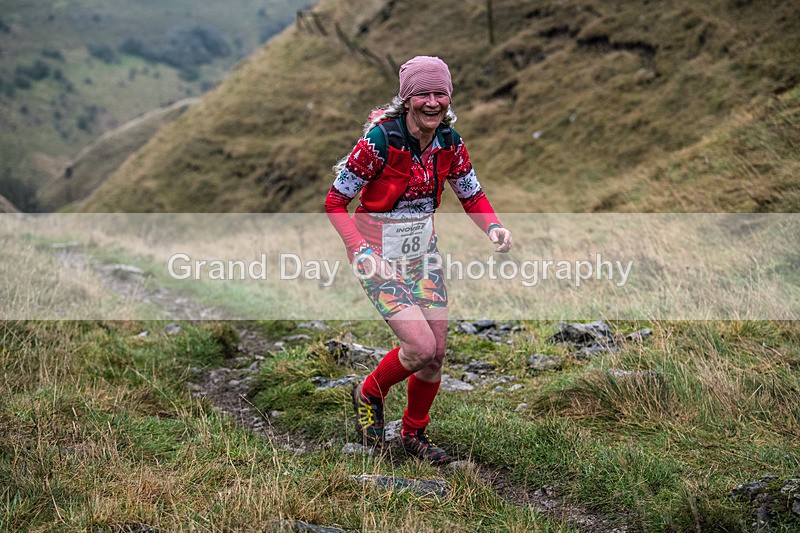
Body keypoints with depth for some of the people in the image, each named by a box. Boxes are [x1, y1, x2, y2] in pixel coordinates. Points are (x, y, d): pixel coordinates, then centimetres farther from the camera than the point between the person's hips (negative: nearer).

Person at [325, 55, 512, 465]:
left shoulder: (449, 142, -5)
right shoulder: (380, 139, -22)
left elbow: (473, 197, 8)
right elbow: (334, 203, -16)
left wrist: (493, 227, -13)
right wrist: (360, 251, -29)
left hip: (423, 251, 6)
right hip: (379, 256, -5)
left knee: (436, 353, 5)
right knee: (421, 348, -16)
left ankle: (414, 434, 30)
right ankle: (369, 394, 16)